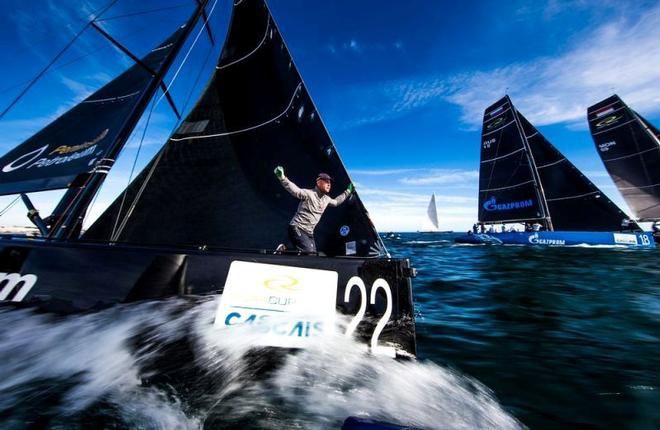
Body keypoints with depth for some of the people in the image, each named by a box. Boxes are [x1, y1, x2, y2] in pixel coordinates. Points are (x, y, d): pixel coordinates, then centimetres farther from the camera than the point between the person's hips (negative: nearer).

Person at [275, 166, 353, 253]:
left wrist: (348, 191, 34)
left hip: (309, 233, 9)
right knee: (310, 253, -22)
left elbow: (336, 202, 31)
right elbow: (295, 190, -29)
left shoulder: (326, 199, 12)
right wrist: (282, 177, -45)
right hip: (297, 229, -8)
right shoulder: (309, 194, -14)